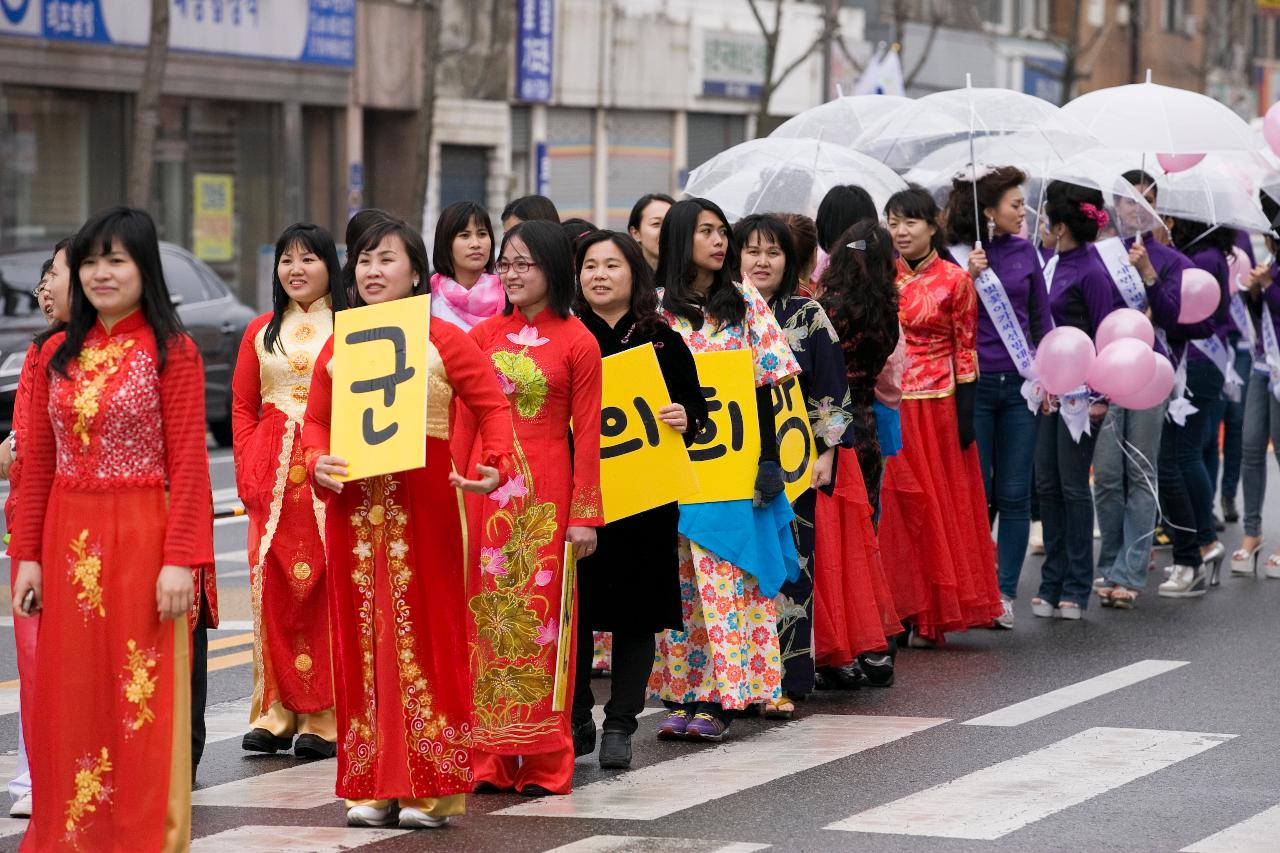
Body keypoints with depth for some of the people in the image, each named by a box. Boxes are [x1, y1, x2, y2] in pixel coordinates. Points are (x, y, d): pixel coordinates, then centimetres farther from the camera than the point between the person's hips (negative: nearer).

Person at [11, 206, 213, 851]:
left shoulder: (171, 352, -4)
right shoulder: (57, 355, 10)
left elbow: (188, 465, -8)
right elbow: (36, 464, 11)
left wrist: (179, 560, -15)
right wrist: (28, 555, 5)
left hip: (140, 540, -4)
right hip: (66, 545, 4)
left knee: (140, 702, 0)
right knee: (70, 701, 7)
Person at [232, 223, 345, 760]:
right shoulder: (261, 333, 14)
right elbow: (242, 405, 14)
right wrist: (247, 471, 2)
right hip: (272, 476, 3)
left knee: (326, 588, -5)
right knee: (272, 588, 0)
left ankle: (323, 719, -1)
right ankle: (274, 713, 6)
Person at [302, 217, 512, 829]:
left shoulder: (443, 341, -1)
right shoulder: (337, 347, 10)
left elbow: (492, 406, -3)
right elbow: (316, 421, 13)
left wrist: (491, 467, -19)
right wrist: (317, 462, -7)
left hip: (423, 503, -4)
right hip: (353, 503, 4)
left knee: (424, 632, -2)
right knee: (362, 636, 5)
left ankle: (430, 786, 5)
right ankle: (371, 785, 12)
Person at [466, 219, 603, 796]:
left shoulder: (576, 342, -1)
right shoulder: (484, 335, 9)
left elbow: (587, 434, -3)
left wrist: (585, 514, -7)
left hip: (545, 494, -4)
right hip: (486, 490, 4)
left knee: (541, 613, -2)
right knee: (486, 613, 4)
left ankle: (544, 763, 5)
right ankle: (490, 759, 10)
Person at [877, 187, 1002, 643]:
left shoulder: (955, 280, -1)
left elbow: (965, 350, -2)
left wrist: (965, 414, -7)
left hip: (936, 404, -2)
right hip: (887, 405, 2)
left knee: (941, 501, 3)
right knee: (895, 502, 1)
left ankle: (933, 611, 9)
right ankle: (900, 608, 6)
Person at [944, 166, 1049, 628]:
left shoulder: (1024, 252, 7)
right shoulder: (955, 255, -5)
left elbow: (1041, 318, 14)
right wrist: (969, 276, -20)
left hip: (1019, 384, 3)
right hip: (973, 383, -3)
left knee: (1014, 493, 3)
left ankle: (1004, 591, 9)